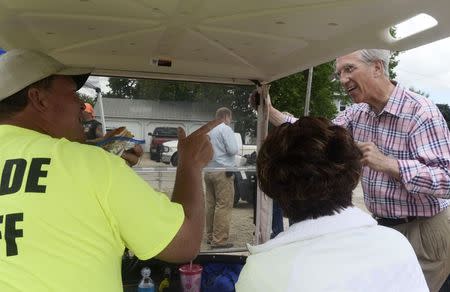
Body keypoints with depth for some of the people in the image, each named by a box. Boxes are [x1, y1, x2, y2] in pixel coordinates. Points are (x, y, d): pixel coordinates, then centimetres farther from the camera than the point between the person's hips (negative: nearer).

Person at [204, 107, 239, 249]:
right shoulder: (225, 129, -9)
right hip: (223, 171, -8)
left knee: (211, 205, 13)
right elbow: (233, 150, -15)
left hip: (209, 171, 8)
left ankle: (210, 236, 20)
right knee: (224, 206, -5)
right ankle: (219, 240, -5)